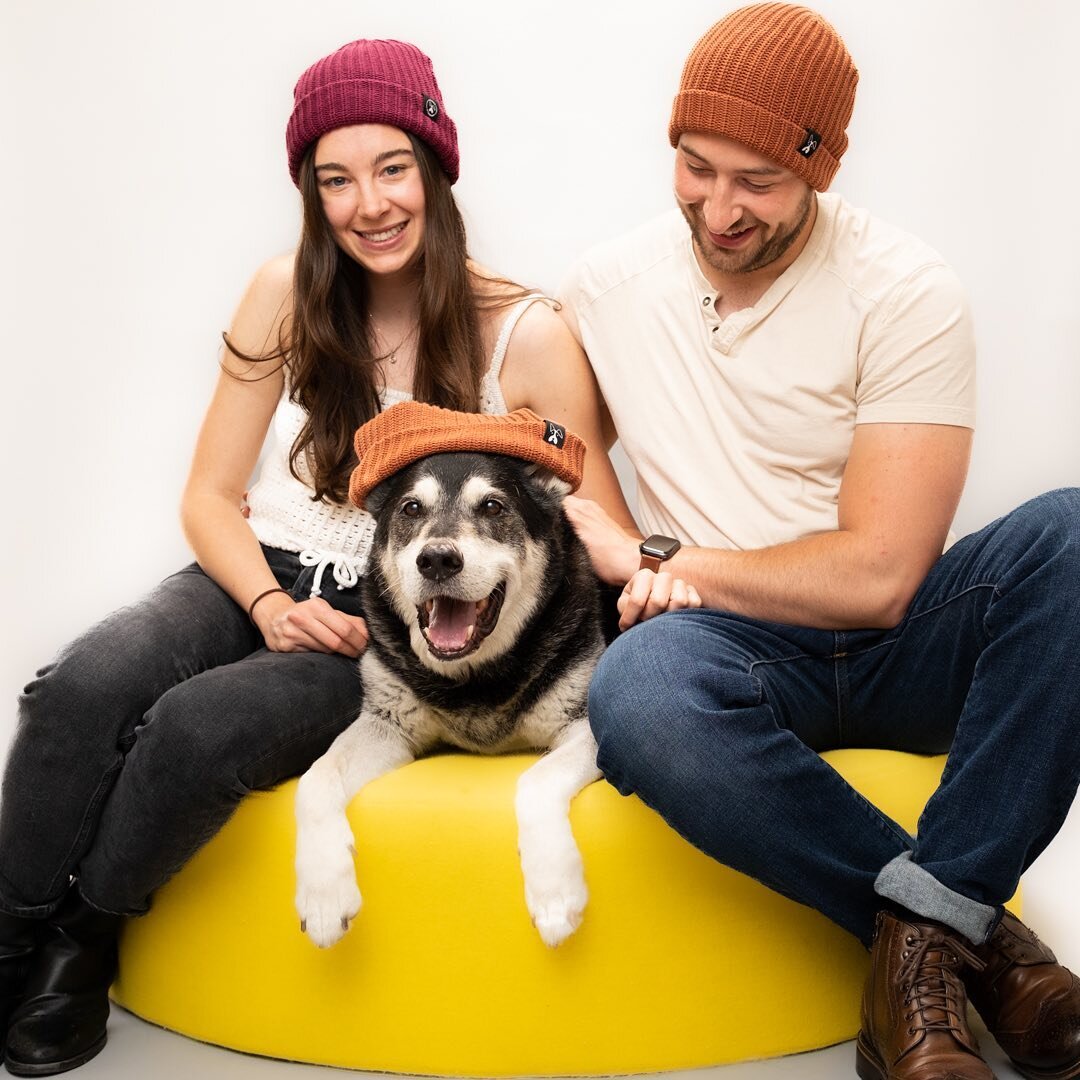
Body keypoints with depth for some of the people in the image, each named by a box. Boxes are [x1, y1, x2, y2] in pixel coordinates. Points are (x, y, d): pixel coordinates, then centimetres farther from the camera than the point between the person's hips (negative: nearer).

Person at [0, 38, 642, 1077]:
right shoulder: (288, 296, 3)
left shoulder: (527, 337, -6)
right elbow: (209, 495, 6)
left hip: (388, 638, -2)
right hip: (258, 582, 3)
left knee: (202, 725, -31)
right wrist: (270, 604, -13)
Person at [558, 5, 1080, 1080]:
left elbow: (875, 575, -14)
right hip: (742, 655, 1)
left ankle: (924, 933, -26)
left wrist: (664, 563, -8)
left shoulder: (903, 290, -9)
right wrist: (614, 547, -7)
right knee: (637, 694, -36)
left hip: (897, 641, 0)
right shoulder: (605, 285, 3)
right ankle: (969, 925, -18)